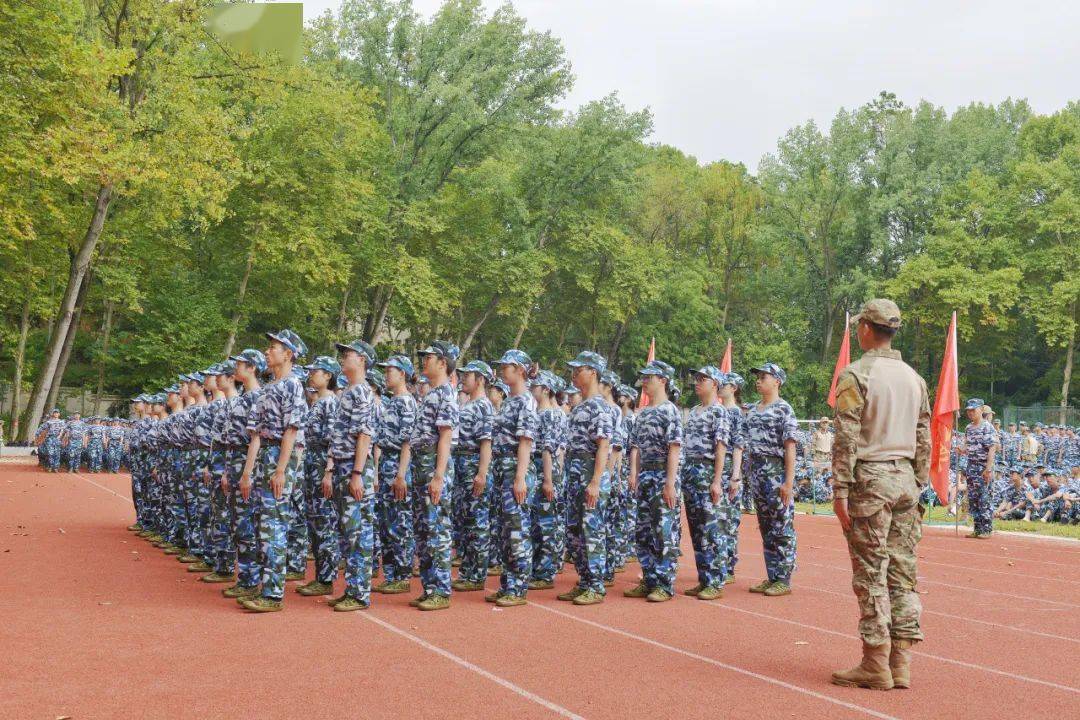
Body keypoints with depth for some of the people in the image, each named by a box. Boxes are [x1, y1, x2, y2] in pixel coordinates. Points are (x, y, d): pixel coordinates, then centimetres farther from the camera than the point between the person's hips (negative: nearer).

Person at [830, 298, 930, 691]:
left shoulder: (855, 375, -9)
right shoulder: (914, 377, 12)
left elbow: (846, 439, -14)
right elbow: (924, 441, 14)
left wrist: (840, 491, -12)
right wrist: (918, 488, 19)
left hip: (870, 481, -7)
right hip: (905, 478, 7)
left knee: (871, 575, -3)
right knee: (902, 571, 8)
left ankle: (875, 665, 1)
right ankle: (900, 663, 12)